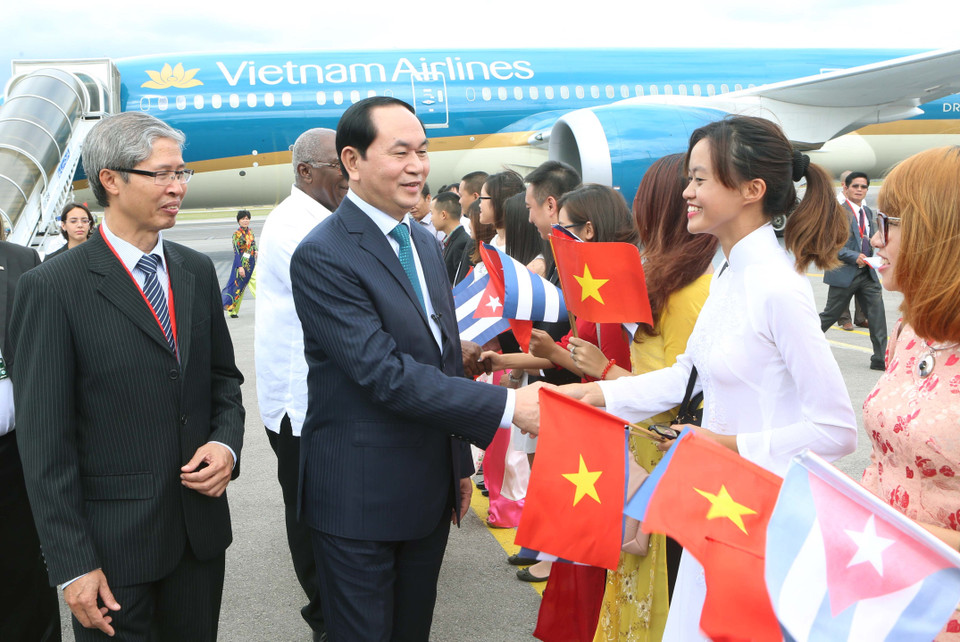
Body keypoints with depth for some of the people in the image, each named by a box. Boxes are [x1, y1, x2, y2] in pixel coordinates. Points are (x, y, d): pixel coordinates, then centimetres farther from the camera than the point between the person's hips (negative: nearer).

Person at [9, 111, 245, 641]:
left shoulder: (197, 271, 6)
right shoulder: (53, 288, -12)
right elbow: (44, 440, -12)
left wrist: (225, 443, -6)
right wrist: (72, 565, -13)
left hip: (201, 522, 5)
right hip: (113, 538, -5)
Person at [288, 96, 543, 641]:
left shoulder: (426, 243, 10)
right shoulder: (322, 257, -18)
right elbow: (385, 374, -26)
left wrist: (461, 465, 17)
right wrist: (506, 406, -28)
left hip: (430, 492, 8)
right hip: (359, 499, -7)